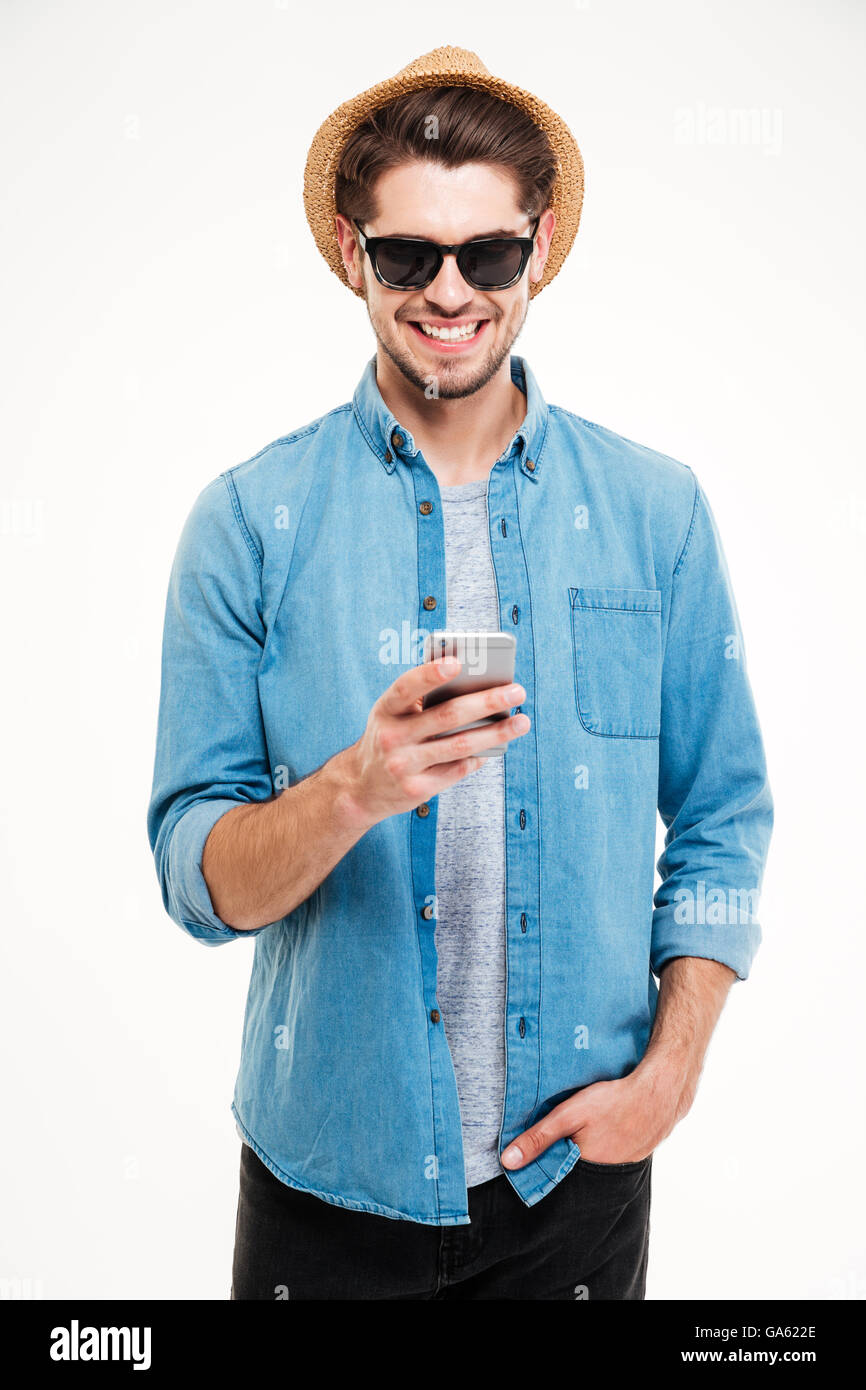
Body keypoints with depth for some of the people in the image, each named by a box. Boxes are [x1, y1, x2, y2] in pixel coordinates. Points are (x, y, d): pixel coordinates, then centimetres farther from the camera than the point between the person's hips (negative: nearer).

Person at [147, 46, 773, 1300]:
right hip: (329, 1172, -1)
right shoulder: (251, 521, -8)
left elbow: (723, 822, 2)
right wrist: (354, 790, -28)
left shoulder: (654, 510, -3)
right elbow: (197, 880, -10)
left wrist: (669, 1073, -5)